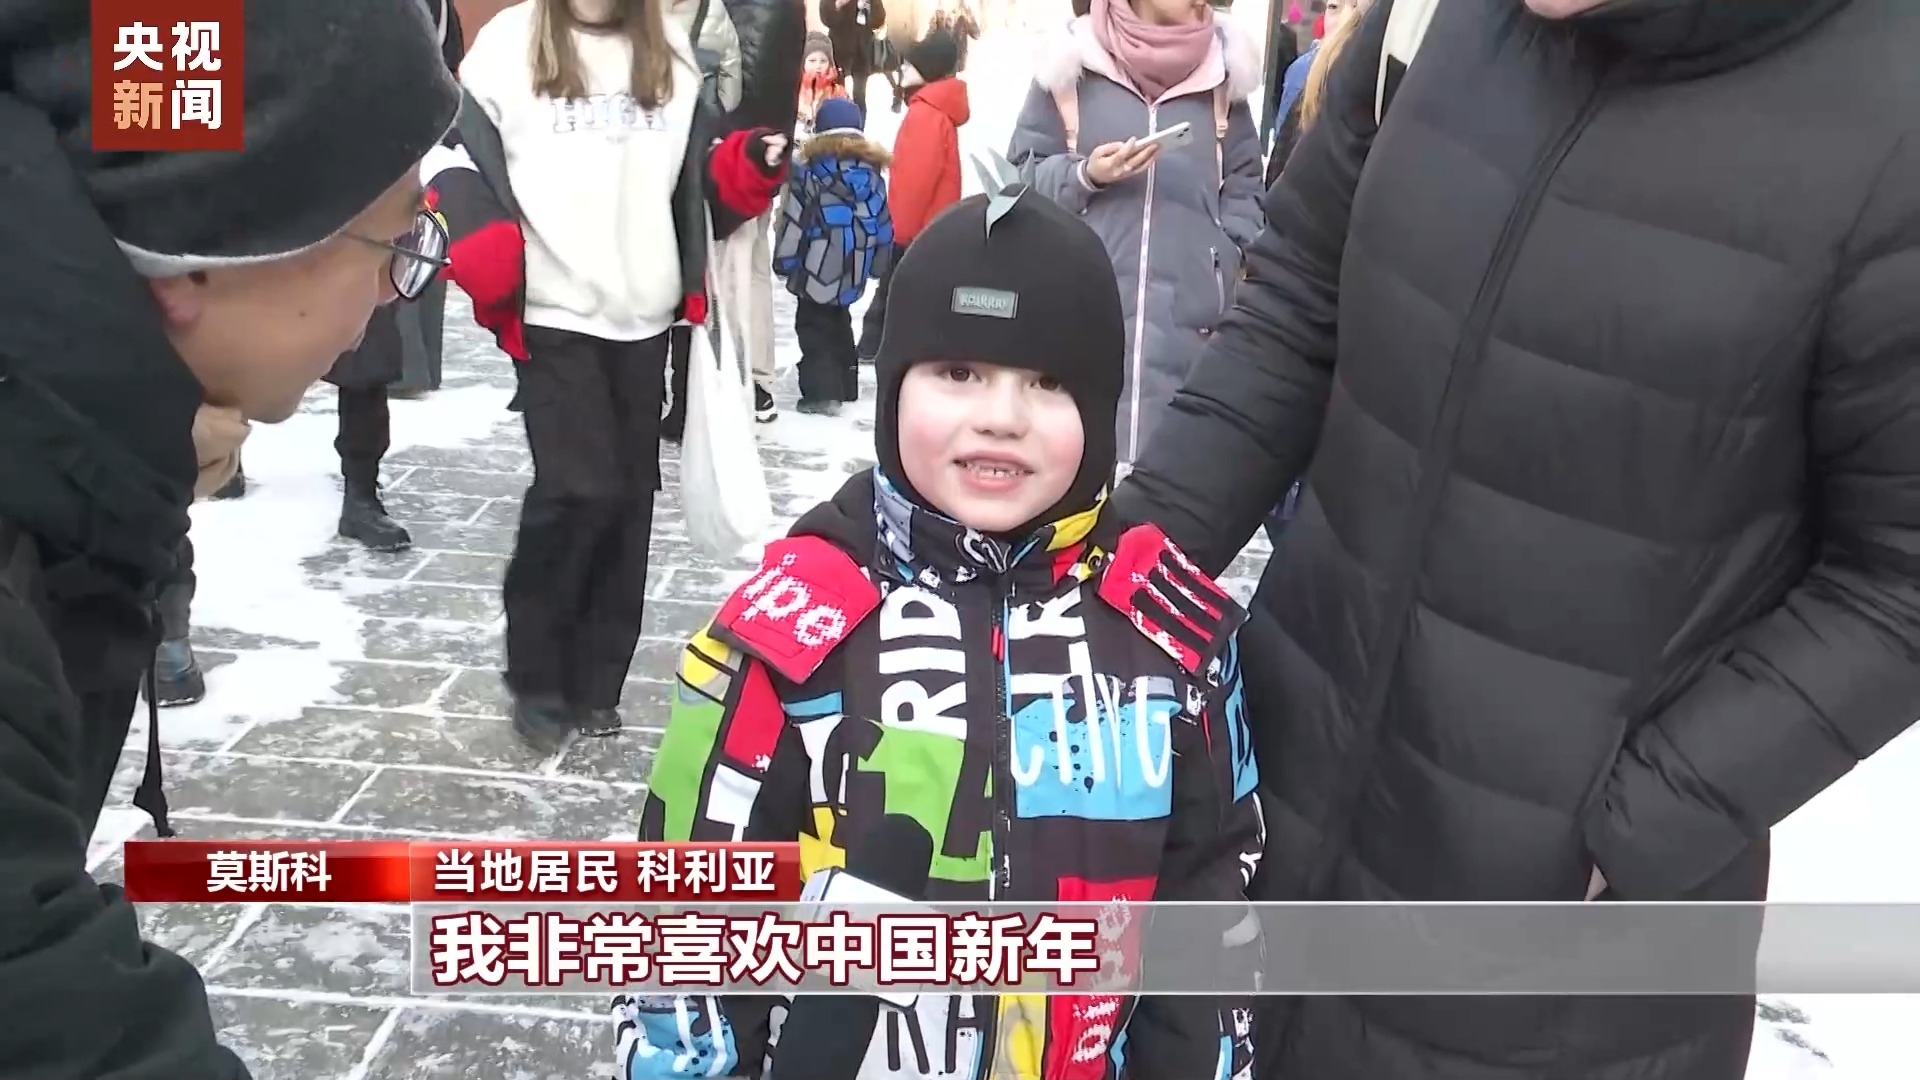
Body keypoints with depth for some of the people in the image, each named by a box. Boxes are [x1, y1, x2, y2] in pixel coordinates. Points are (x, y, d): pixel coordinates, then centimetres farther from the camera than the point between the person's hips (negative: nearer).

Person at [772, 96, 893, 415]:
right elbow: (882, 221, 8)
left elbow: (793, 221, -10)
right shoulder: (872, 171, 5)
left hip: (818, 266, -5)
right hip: (853, 269, 6)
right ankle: (846, 386, 27)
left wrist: (784, 262, -1)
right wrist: (879, 264, 17)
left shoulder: (809, 171, -10)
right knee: (838, 322, 21)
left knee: (813, 326, 3)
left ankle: (822, 392, -4)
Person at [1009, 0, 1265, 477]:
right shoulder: (1074, 62, 5)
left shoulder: (1221, 67, 9)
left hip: (1191, 316, 1)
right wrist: (1084, 175, -10)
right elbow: (1023, 175, 8)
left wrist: (1232, 264, 0)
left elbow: (1243, 186, 14)